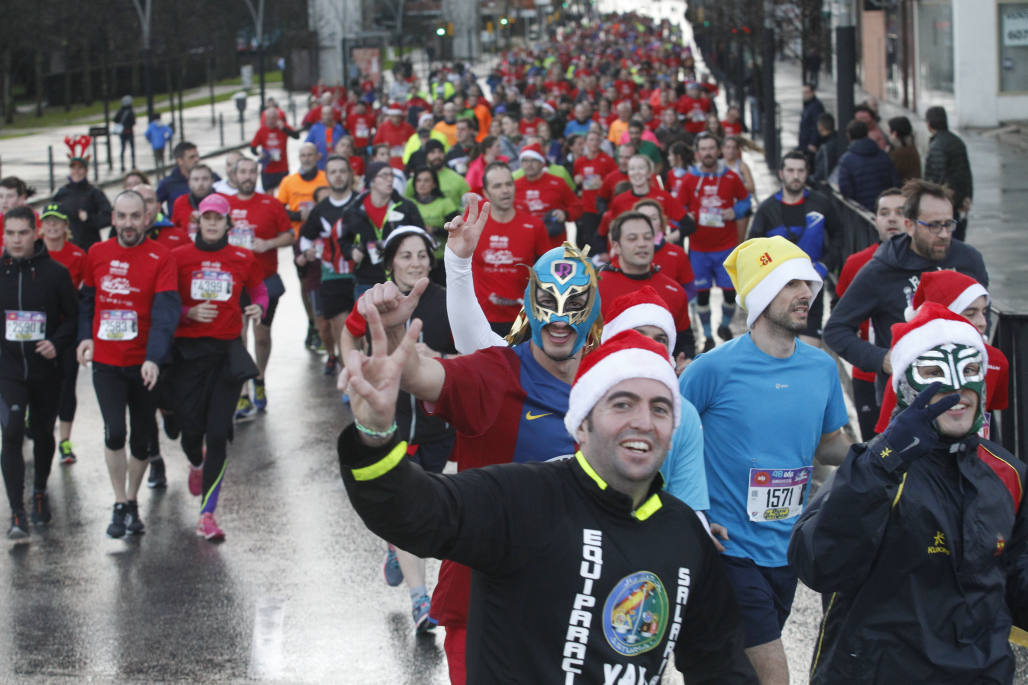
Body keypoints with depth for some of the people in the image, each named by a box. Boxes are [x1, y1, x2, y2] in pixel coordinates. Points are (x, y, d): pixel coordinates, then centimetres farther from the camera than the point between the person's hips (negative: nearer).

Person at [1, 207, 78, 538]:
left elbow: (73, 315, 1)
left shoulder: (55, 273, -5)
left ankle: (40, 493, 40)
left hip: (45, 369, 0)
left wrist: (57, 343, -14)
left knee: (42, 433, 16)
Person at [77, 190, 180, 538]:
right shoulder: (97, 254, 3)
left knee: (143, 440, 7)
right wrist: (85, 336, 1)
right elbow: (87, 298, 15)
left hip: (144, 364, -1)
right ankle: (120, 506, 2)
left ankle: (132, 501, 27)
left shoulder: (160, 258, -9)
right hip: (105, 362, 1)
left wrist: (154, 358, -26)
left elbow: (166, 311, -16)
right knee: (114, 431, -11)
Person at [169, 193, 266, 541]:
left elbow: (260, 289, 20)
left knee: (218, 432, -6)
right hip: (188, 351, 0)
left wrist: (258, 307, -1)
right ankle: (197, 464, 42)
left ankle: (207, 514, -3)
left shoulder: (243, 259, 6)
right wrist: (188, 313, -13)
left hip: (228, 350, 0)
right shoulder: (178, 257, 2)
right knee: (191, 427, 1)